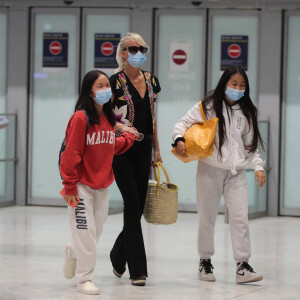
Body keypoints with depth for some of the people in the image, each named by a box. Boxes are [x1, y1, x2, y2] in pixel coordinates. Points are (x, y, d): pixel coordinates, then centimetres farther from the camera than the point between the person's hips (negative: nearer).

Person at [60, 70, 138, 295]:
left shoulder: (109, 118, 7)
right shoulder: (81, 118, -16)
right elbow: (71, 153, -16)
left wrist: (128, 138, 4)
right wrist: (70, 186, -16)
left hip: (103, 185, 7)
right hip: (82, 186, -7)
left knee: (96, 232, 14)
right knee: (86, 232, -5)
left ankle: (73, 252, 44)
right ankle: (85, 279, 6)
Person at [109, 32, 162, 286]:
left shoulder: (151, 81, 11)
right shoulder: (115, 82, -8)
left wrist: (157, 149, 16)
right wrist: (120, 127, -24)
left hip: (143, 149, 6)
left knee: (138, 207, 7)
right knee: (132, 204, -10)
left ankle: (118, 256, 29)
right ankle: (138, 270, -6)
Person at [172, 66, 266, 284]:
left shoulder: (246, 113, 10)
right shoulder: (208, 106, -1)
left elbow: (250, 145, 14)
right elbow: (184, 123, -1)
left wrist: (258, 166, 2)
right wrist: (179, 140, -21)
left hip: (236, 172, 2)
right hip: (210, 169, -2)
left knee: (240, 217, -7)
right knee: (207, 218, 6)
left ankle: (243, 266, -7)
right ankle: (205, 262, 21)